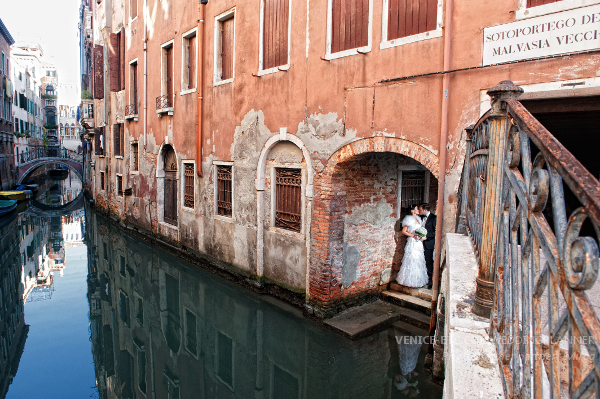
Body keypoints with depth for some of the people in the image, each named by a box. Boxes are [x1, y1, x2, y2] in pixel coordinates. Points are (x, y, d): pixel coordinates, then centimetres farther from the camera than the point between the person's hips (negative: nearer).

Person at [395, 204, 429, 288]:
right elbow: (403, 231, -11)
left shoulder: (418, 219, 12)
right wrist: (413, 236, -17)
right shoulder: (409, 219, -10)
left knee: (419, 261, 10)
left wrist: (421, 236, 2)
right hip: (412, 243, -8)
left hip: (419, 243, 8)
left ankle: (418, 280, 20)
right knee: (412, 261, -3)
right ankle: (411, 281, 6)